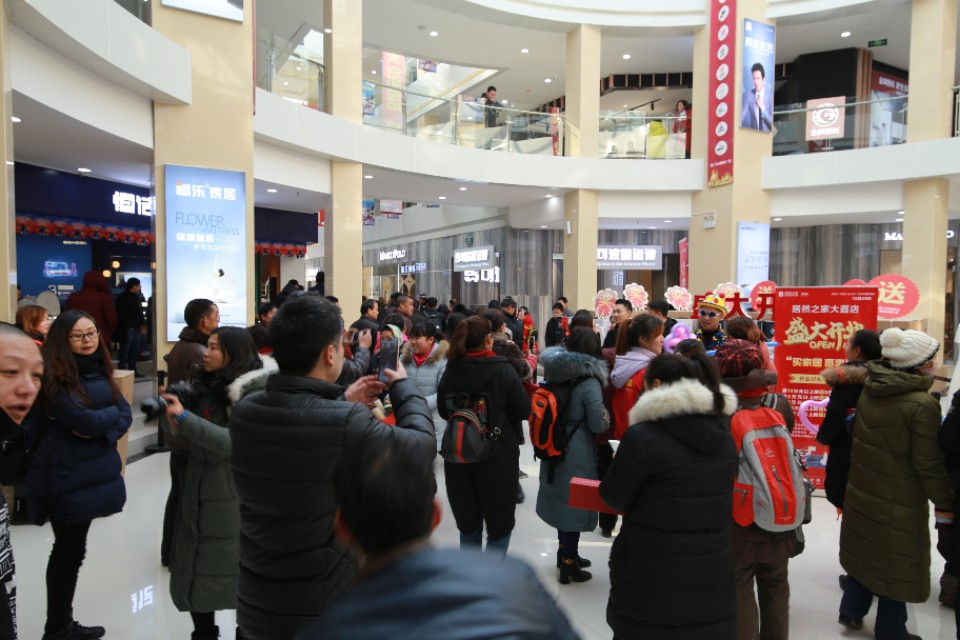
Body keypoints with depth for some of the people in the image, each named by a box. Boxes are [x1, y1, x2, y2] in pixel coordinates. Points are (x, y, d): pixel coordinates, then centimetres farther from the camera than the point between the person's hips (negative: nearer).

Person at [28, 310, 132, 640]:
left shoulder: (99, 370, 7)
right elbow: (84, 419, -24)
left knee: (73, 550, 16)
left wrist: (103, 431, -15)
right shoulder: (54, 375, -15)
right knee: (68, 551, 5)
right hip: (65, 475, -7)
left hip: (94, 470, 7)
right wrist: (111, 411, -6)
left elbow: (125, 415, 3)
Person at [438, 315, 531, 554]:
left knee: (468, 525, 18)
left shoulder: (450, 372, -3)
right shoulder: (502, 370, -13)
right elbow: (524, 410, -8)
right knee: (500, 526, 11)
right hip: (498, 459, -4)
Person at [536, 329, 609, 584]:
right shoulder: (589, 381, -20)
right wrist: (606, 414, 1)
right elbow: (599, 424, -17)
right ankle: (568, 565, 19)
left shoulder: (555, 372, 0)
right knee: (574, 503, 6)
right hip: (578, 453, -7)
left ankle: (565, 552, 38)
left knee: (562, 501, 20)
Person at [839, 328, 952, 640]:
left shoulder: (869, 391, -1)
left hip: (862, 490, 6)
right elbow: (928, 463, -18)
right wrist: (944, 502, -7)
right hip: (899, 501, -6)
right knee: (896, 561, 10)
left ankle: (852, 610, 33)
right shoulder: (923, 404, -21)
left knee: (866, 549, 22)